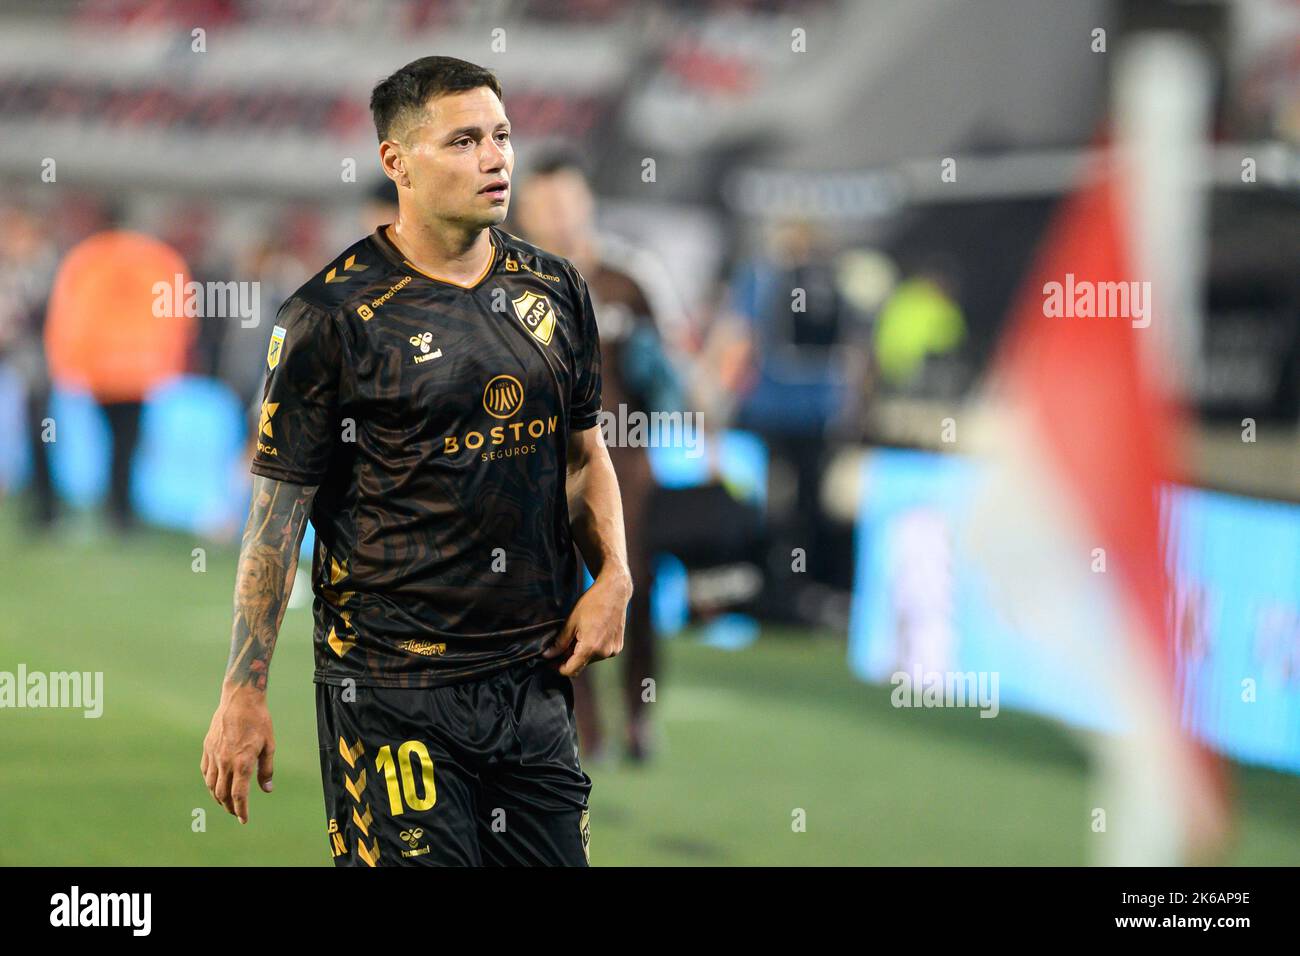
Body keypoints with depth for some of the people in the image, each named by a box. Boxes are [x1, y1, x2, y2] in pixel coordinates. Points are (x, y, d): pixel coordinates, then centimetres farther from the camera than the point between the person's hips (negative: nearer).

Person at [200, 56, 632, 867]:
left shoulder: (555, 290, 8)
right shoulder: (334, 314, -8)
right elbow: (278, 510, -6)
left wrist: (614, 578, 2)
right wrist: (244, 693, -8)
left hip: (535, 676, 5)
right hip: (393, 688, -5)